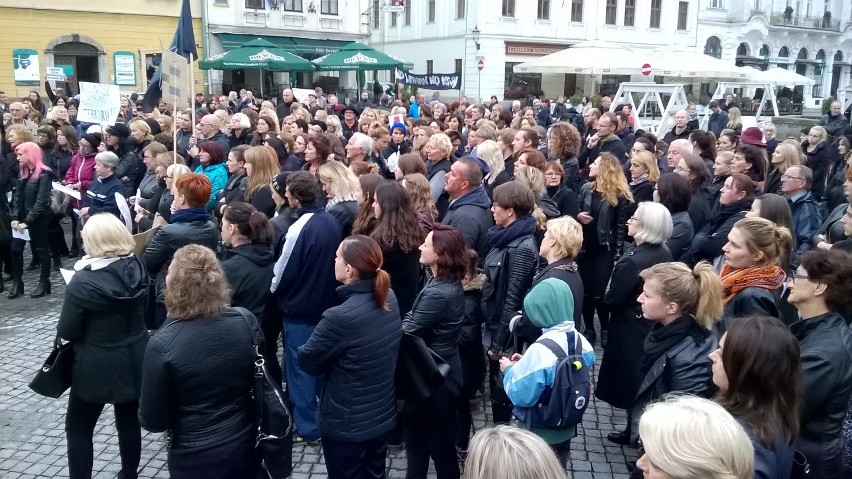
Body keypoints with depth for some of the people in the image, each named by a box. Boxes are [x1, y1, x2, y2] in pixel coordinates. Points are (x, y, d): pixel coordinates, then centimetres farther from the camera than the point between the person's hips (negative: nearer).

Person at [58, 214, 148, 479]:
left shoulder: (83, 281, -22)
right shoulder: (138, 268, -6)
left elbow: (66, 331, -13)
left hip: (97, 367, -5)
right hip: (134, 361, 5)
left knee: (78, 428, 14)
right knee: (129, 421, 19)